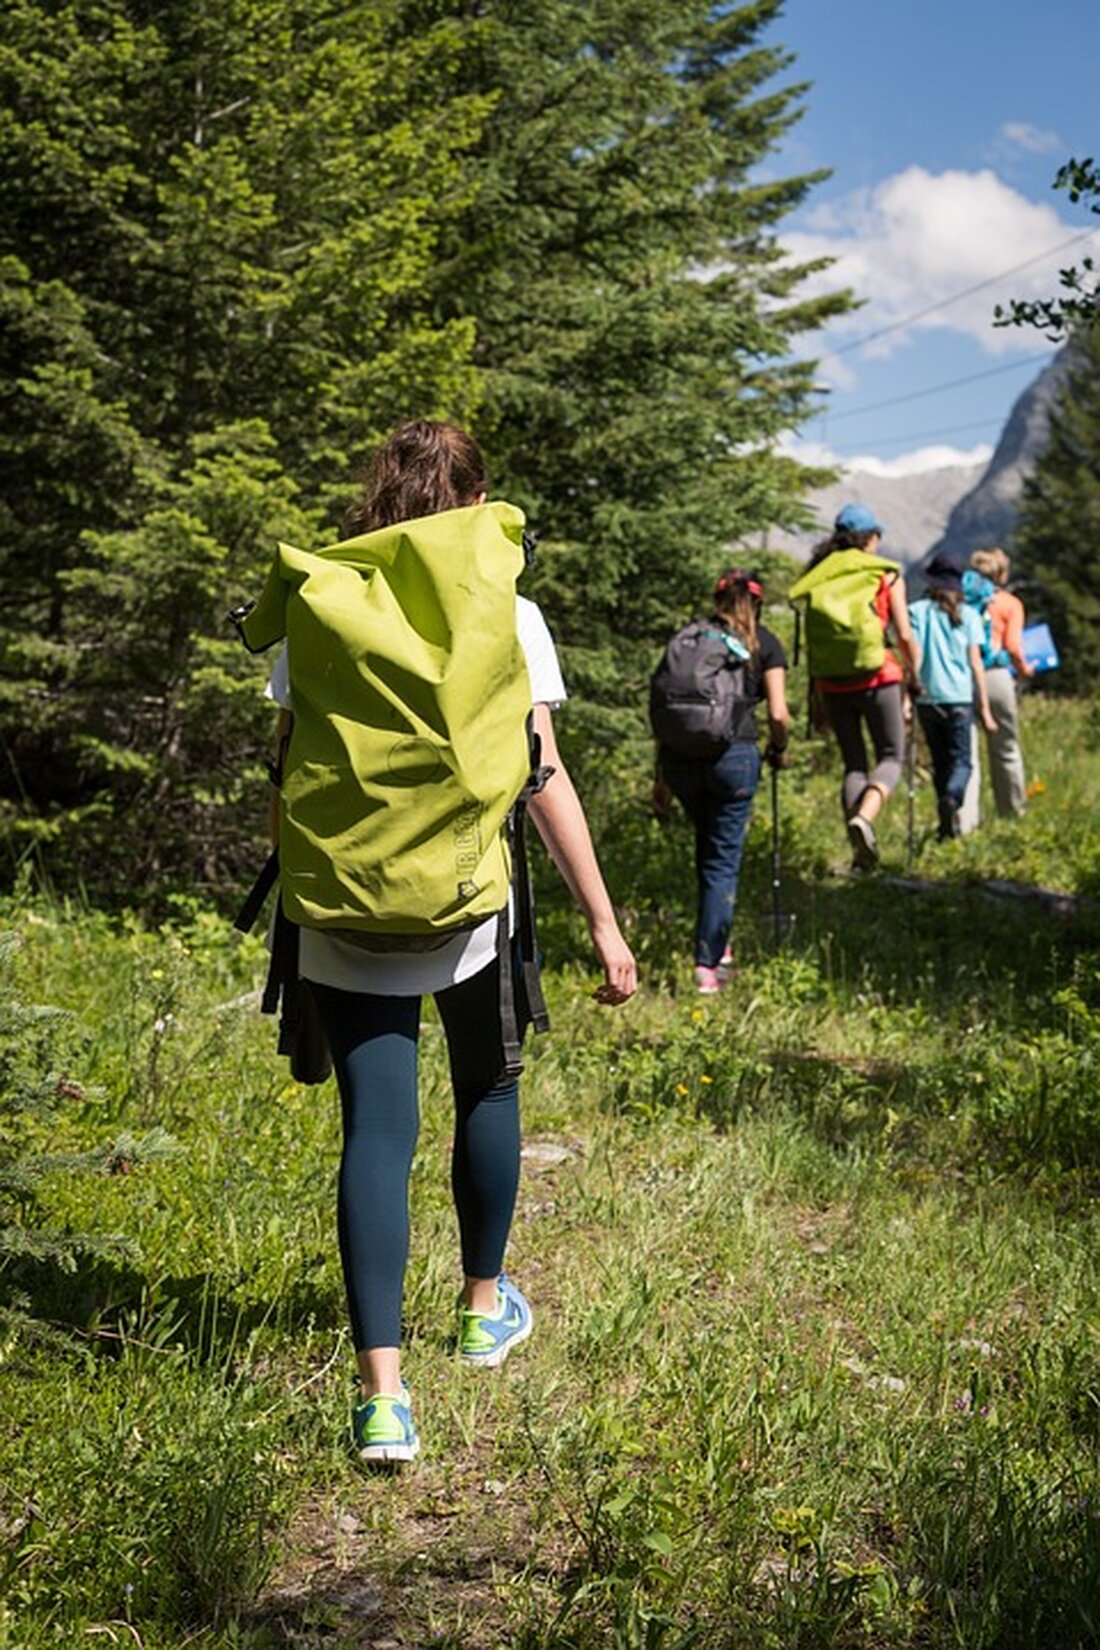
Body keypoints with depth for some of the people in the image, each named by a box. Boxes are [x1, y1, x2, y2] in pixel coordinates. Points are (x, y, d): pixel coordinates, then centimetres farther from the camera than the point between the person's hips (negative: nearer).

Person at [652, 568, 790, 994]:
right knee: (723, 860, 5)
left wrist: (661, 775, 15)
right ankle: (708, 965, 2)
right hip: (734, 755, -3)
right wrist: (778, 750, 19)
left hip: (682, 757, 3)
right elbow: (778, 714, -2)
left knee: (707, 851, 23)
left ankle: (716, 945, 28)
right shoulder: (765, 644, 6)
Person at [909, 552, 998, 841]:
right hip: (960, 697, -1)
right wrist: (985, 709, 4)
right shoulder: (967, 615, 4)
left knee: (940, 761, 14)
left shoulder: (916, 611, 4)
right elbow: (976, 664, 2)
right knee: (960, 760, 4)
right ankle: (951, 798, -26)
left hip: (927, 697, 1)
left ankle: (948, 825, 10)